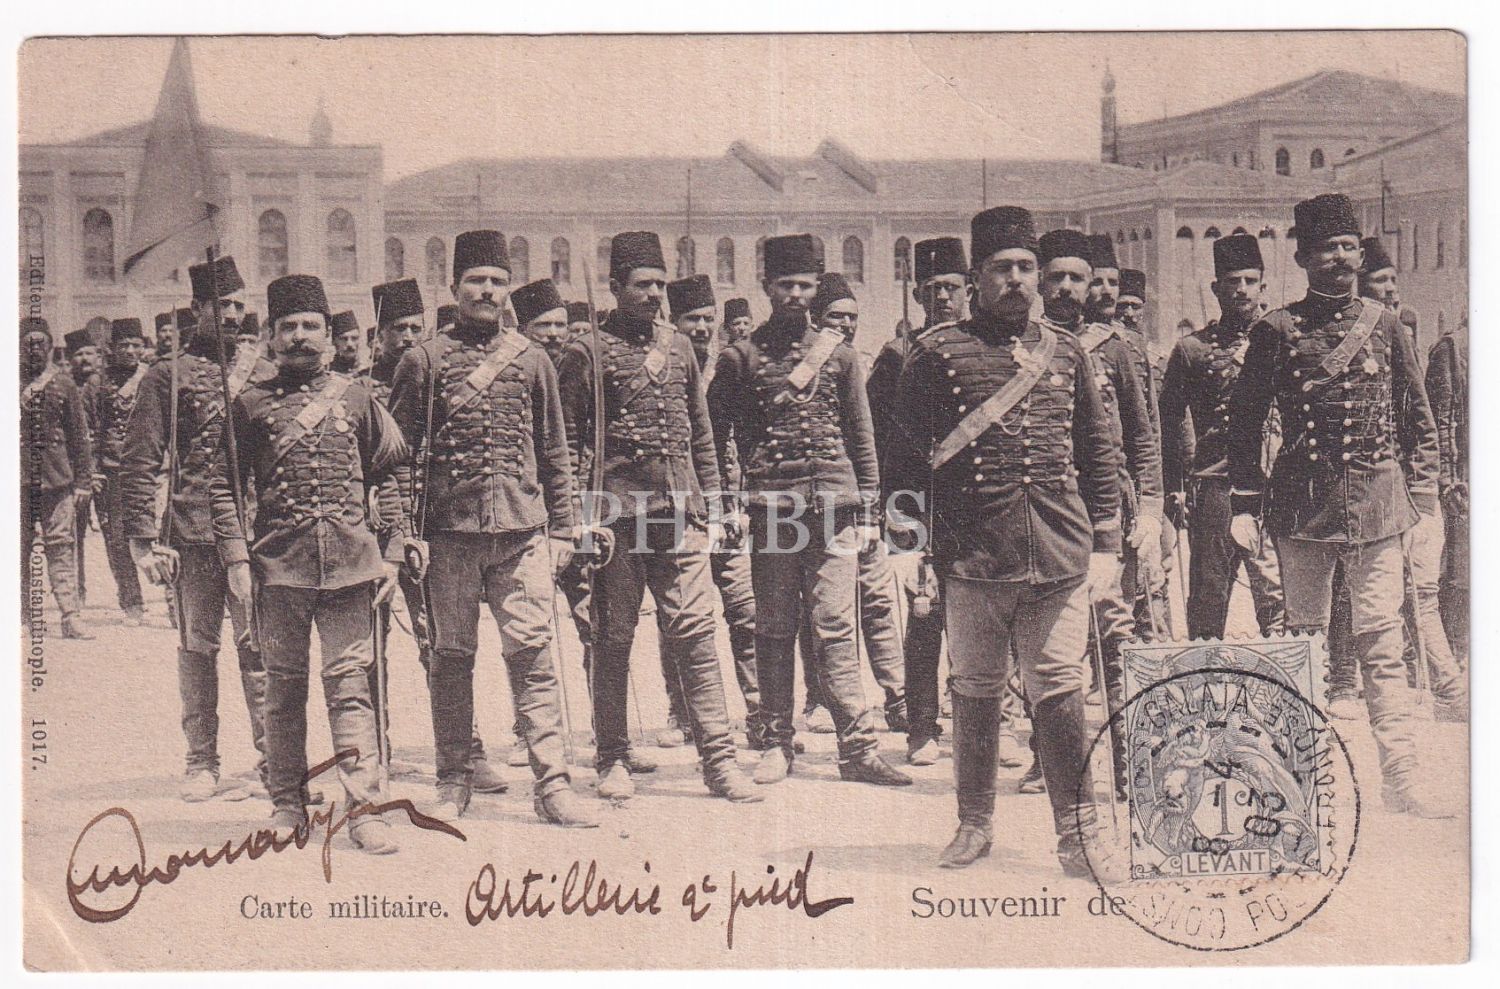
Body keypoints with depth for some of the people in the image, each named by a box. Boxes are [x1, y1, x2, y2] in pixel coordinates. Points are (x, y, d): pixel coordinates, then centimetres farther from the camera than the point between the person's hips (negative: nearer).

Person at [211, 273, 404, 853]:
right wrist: (235, 559, -2)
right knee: (283, 686, 8)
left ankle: (364, 810, -1)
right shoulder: (250, 404, 6)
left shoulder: (356, 398, 9)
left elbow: (394, 475, 13)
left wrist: (391, 555, 8)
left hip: (349, 561, 0)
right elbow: (224, 487, 7)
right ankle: (287, 805, 20)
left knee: (350, 685, -2)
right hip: (277, 563, 0)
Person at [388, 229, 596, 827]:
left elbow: (553, 452, 14)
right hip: (450, 532, -1)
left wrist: (562, 529, 9)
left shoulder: (531, 359, 11)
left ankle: (551, 782, 1)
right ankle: (454, 781, 16)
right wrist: (406, 534, -5)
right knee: (451, 656, 6)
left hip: (523, 530, 1)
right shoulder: (424, 360, 4)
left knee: (531, 653, -2)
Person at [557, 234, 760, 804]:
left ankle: (719, 760, 1)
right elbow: (568, 443, 0)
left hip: (681, 515, 4)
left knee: (695, 633, 0)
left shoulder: (679, 347, 14)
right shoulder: (587, 353, 0)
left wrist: (712, 506, 14)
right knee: (613, 639, 4)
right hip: (618, 516, -3)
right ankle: (613, 761, 15)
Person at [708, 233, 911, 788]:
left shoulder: (837, 353, 12)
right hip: (769, 508, -1)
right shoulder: (739, 357, 6)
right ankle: (779, 742, 14)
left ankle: (858, 750, -2)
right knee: (775, 632, 4)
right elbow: (716, 436, 8)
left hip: (834, 507, 1)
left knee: (837, 630, -2)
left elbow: (861, 437, 14)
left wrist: (868, 513, 9)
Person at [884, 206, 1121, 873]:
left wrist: (1106, 544, 11)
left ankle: (1076, 829, 13)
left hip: (1060, 559, 2)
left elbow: (1098, 451, 15)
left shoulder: (1068, 353, 11)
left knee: (1061, 693, 2)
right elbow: (907, 456, 2)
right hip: (973, 559, -1)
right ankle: (975, 823, 24)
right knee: (975, 692, 10)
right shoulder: (938, 354, 1)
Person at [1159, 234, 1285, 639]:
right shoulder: (1191, 349, 8)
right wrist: (1174, 491, 1)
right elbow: (1169, 426, 8)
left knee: (1277, 597, -3)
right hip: (1212, 487, -1)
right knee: (1207, 597, 3)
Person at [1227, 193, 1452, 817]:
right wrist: (1245, 503, 0)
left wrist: (1423, 496, 7)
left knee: (1381, 641, -2)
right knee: (1303, 635, 7)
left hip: (1376, 502, 1)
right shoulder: (1275, 332, 2)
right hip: (1302, 502, -1)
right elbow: (1244, 421, 5)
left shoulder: (1385, 326, 8)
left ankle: (1402, 775, -1)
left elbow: (1418, 420, 13)